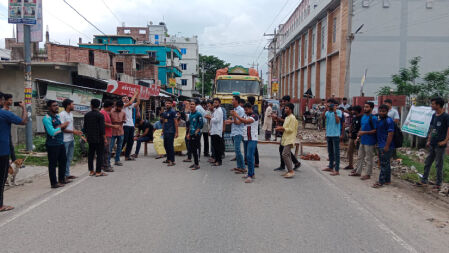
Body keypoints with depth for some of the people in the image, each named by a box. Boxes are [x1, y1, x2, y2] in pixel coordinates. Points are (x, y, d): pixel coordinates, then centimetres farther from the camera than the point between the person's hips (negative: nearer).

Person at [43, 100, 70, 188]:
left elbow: (63, 127, 23)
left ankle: (62, 179, 33)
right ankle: (54, 183, 9)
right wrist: (61, 126, -12)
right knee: (53, 164, 0)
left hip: (61, 143, 9)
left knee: (63, 161, 18)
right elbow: (52, 132, -22)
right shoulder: (47, 118, -14)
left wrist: (59, 127, 1)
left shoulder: (57, 116, 13)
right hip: (52, 145, -9)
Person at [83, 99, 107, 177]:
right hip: (99, 138, -6)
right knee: (99, 154, 0)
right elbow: (102, 129, -14)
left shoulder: (87, 115, 5)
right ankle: (98, 172, 1)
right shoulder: (100, 115, -12)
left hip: (90, 138, 6)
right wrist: (105, 138, -7)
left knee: (90, 154, 12)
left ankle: (91, 171, 17)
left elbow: (84, 127, 11)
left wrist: (86, 135, 23)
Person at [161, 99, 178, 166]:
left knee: (170, 146, -7)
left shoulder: (173, 112, -8)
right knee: (166, 145, 13)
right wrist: (163, 130, 18)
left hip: (171, 132, -8)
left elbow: (176, 122, -11)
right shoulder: (164, 112, 14)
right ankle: (168, 159, 26)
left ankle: (172, 161, -2)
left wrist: (176, 132, -15)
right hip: (165, 132, 8)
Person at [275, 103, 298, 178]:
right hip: (285, 139, 10)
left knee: (285, 154, -16)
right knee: (287, 155, 10)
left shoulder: (292, 118, -12)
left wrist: (282, 128, -16)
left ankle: (291, 171, -12)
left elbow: (291, 129, -18)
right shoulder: (286, 118, 18)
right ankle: (289, 171, 16)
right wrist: (280, 129, 8)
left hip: (289, 140, -10)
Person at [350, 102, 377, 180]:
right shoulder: (363, 116, 11)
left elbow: (375, 130, -17)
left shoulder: (373, 118, -15)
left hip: (369, 142, -9)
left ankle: (368, 174, 12)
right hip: (362, 140, 9)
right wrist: (358, 136, 12)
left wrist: (364, 132, -22)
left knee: (369, 158, 2)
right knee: (360, 157, 16)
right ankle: (358, 172, 28)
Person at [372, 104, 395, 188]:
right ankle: (387, 180, 23)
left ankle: (381, 182, -3)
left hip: (386, 146, -9)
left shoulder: (389, 121, -13)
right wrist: (378, 144, 19)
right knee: (386, 164, 15)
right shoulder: (379, 120, 15)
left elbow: (390, 134, -18)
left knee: (384, 164, -6)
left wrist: (387, 146, -21)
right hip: (380, 146, 9)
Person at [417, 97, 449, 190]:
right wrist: (429, 140, 13)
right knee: (427, 163, 12)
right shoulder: (434, 116, 10)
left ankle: (438, 184, 12)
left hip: (440, 145, -7)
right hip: (432, 144, 7)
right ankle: (424, 181, 21)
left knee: (439, 165, 2)